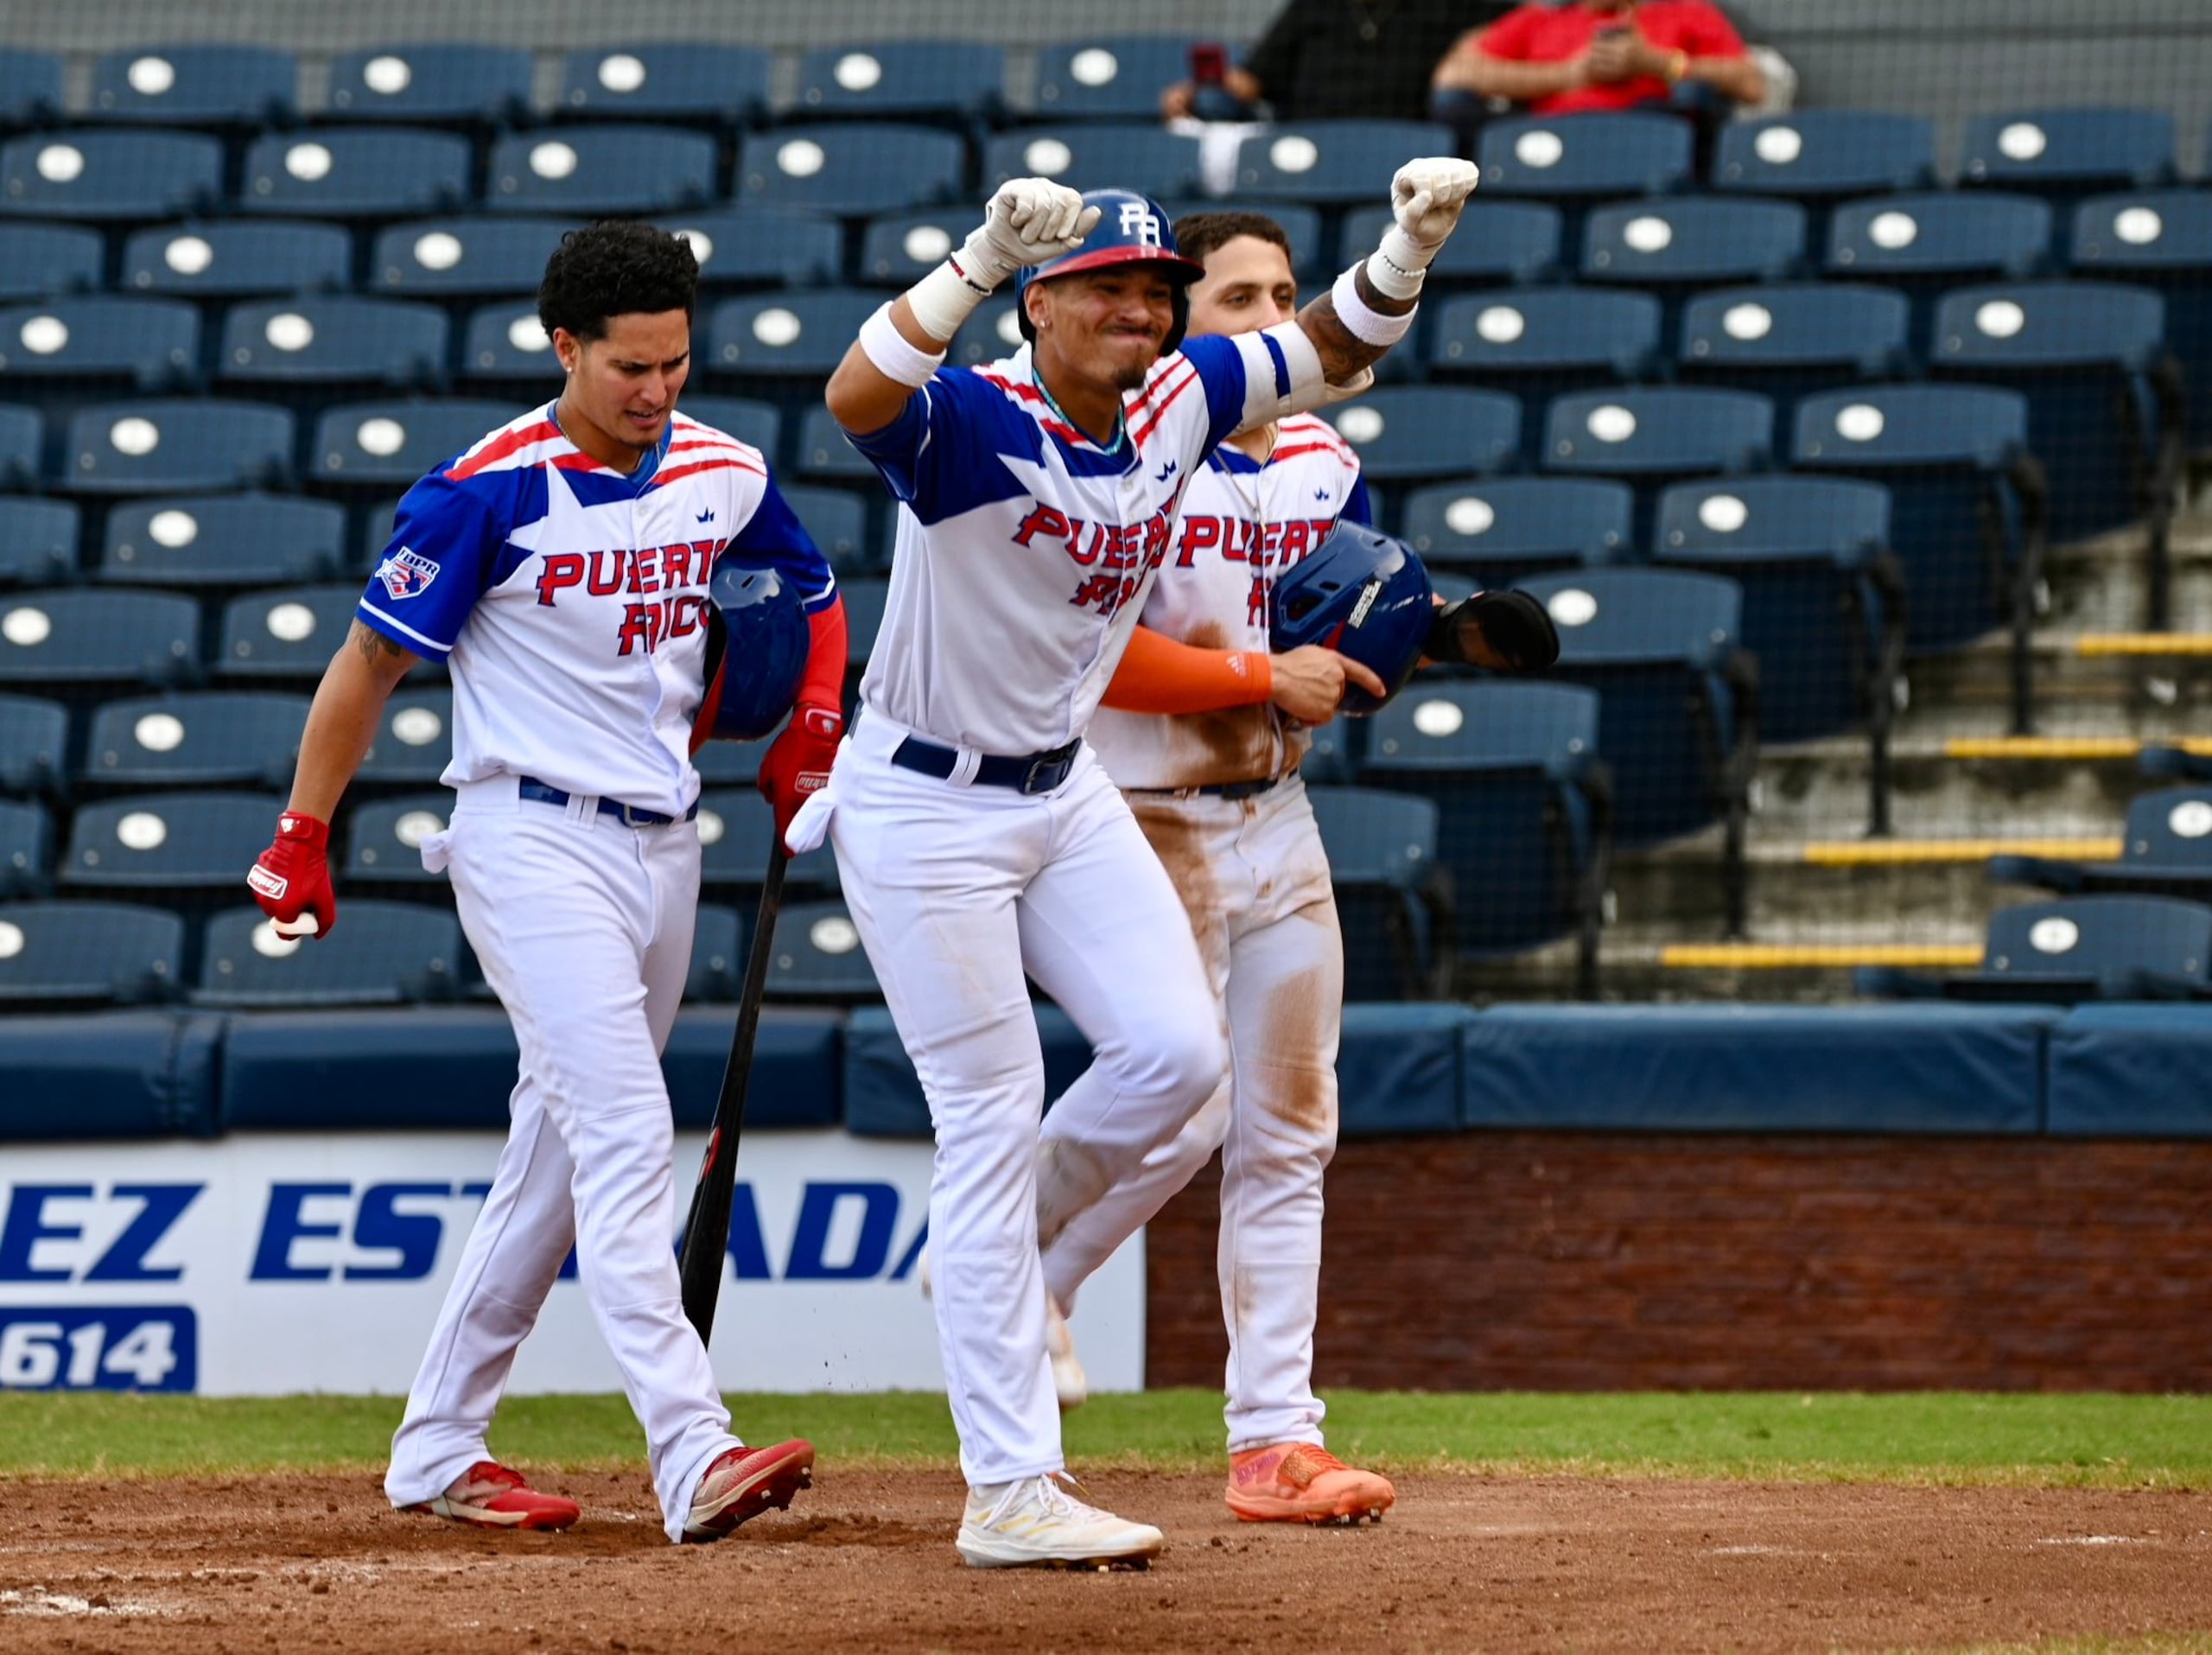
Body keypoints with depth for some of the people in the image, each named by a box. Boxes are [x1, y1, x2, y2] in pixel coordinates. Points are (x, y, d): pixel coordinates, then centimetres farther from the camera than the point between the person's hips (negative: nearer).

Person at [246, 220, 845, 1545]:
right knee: (625, 1136, -18)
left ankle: (438, 1449, 22)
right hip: (536, 840, -7)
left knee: (560, 1154, 12)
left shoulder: (724, 475, 4)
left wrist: (809, 737, 8)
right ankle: (694, 1458, -27)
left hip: (665, 841, 7)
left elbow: (814, 594, 23)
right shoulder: (492, 490, -13)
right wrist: (303, 838, -5)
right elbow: (371, 661, -6)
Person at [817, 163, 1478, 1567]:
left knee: (1177, 1052, -6)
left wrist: (1413, 243, -11)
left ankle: (1004, 1263, 23)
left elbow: (1333, 350, 8)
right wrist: (983, 255, -55)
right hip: (926, 808, -7)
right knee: (993, 1121, -6)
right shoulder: (971, 421, -24)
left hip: (1065, 792, 7)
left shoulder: (1180, 401, -2)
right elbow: (856, 396, -45)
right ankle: (1011, 1493, -3)